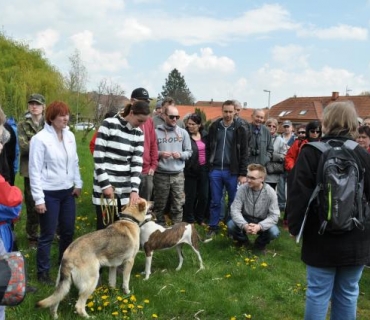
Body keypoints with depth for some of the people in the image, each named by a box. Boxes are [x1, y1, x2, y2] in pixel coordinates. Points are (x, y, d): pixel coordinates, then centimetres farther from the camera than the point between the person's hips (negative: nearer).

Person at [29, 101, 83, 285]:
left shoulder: (70, 136, 3)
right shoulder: (40, 139, -14)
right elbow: (35, 171, -14)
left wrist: (78, 183, 7)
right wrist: (38, 198, -14)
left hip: (67, 192, 6)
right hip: (49, 194, -6)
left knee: (68, 231, 16)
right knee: (48, 235, 4)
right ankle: (43, 272, 20)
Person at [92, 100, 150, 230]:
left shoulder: (139, 133, 6)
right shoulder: (108, 125, -9)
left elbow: (137, 162, 2)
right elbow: (98, 157, -11)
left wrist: (134, 189, -9)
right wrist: (105, 184, -13)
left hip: (125, 188, 5)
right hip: (105, 185, -5)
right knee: (105, 227, -1)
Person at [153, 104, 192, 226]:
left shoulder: (183, 132, 7)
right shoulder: (156, 132, -1)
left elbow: (189, 152, 10)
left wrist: (181, 155, -10)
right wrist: (160, 154, -15)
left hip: (178, 174, 2)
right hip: (160, 174, -1)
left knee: (178, 206, 4)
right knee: (160, 205, 8)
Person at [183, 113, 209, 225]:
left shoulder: (205, 135, 5)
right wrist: (183, 169, -16)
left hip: (204, 169, 5)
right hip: (191, 170, -5)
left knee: (204, 196, 11)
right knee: (190, 196, 5)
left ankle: (200, 218, 27)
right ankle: (189, 220, 19)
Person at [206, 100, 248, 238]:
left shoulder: (240, 129, -1)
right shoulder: (214, 127, 4)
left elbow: (244, 153, -3)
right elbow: (208, 148, 9)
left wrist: (243, 174, -7)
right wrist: (209, 166, 2)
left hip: (232, 171, -1)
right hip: (215, 170, 1)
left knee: (234, 201, 7)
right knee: (215, 201, 8)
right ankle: (213, 227, 20)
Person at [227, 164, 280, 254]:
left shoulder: (270, 192, -18)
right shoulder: (242, 189, -16)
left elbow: (274, 215, -20)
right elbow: (235, 210, -19)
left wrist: (259, 226, -37)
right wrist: (244, 225, -37)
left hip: (262, 222, 0)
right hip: (245, 220, 1)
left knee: (274, 232, -30)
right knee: (231, 225, -29)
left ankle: (260, 243, 7)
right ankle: (243, 241, 7)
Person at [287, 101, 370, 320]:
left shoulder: (311, 153, -9)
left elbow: (299, 195, -10)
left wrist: (295, 226, 2)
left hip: (322, 238, -2)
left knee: (318, 292, 7)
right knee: (348, 293, 14)